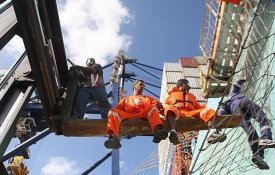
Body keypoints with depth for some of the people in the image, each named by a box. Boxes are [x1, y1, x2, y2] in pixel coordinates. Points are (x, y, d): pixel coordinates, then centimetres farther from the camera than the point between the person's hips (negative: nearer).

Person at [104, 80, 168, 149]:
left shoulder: (148, 98, 39)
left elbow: (158, 105, 22)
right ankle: (114, 137, -52)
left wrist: (159, 105, -4)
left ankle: (158, 130, -58)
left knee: (153, 107, -30)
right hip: (128, 115, 0)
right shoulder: (126, 99, 38)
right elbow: (118, 109, 22)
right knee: (113, 111, -27)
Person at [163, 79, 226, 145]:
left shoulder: (192, 96, 43)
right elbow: (164, 105, 20)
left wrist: (206, 109, 4)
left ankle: (214, 133, -48)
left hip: (191, 112, 3)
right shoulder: (172, 94, 36)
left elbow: (199, 107, 27)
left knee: (209, 111, -22)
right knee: (171, 109, -38)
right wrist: (173, 106, -4)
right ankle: (172, 132, -64)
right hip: (177, 111, -3)